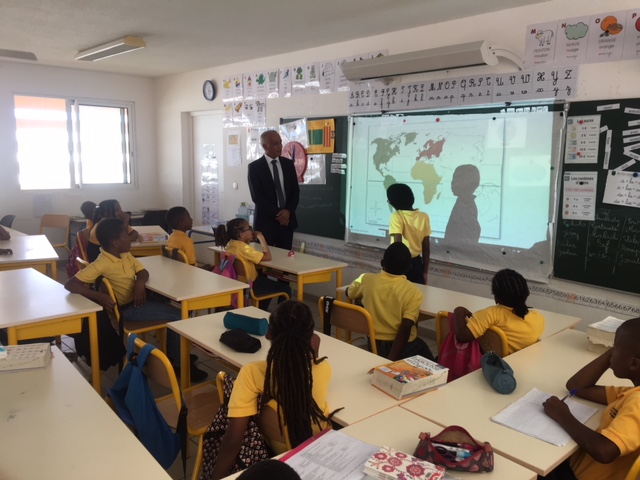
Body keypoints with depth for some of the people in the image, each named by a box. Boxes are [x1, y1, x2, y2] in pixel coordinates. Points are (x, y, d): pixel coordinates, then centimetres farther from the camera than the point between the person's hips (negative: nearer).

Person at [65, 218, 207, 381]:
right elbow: (70, 284, -25)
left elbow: (143, 272, 7)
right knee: (178, 317, -14)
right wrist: (98, 296, -36)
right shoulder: (102, 263, -22)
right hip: (127, 308, -8)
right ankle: (179, 363, 1)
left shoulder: (126, 255, 2)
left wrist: (140, 283, -16)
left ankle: (174, 353, 20)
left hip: (137, 299, 8)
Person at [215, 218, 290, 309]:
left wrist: (249, 240, 0)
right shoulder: (243, 248, -27)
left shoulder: (230, 244, -2)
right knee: (286, 289, 1)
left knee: (263, 277, 37)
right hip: (249, 286, -9)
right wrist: (261, 237, -15)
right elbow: (267, 257, -23)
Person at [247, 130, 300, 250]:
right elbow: (256, 196, -9)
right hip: (266, 221, -3)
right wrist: (277, 214, -13)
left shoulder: (288, 164, 7)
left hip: (287, 219, 4)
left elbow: (295, 191, 8)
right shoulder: (254, 167, -4)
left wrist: (288, 211, -9)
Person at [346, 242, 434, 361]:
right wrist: (391, 359, -23)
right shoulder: (413, 292, -18)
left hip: (374, 345, 5)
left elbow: (349, 293, 12)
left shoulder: (367, 280, -9)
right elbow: (405, 329, -24)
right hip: (402, 348, -5)